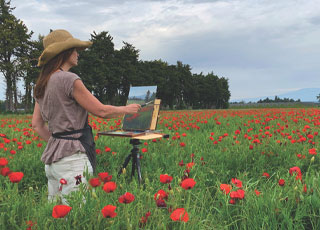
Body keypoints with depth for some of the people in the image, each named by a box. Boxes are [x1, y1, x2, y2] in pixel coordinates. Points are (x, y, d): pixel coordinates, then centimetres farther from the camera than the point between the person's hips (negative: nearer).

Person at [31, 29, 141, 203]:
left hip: (52, 157, 9)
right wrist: (127, 109, 7)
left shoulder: (43, 84, 13)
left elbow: (37, 125, 17)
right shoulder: (69, 79, -12)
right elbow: (102, 111, -8)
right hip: (72, 157, -9)